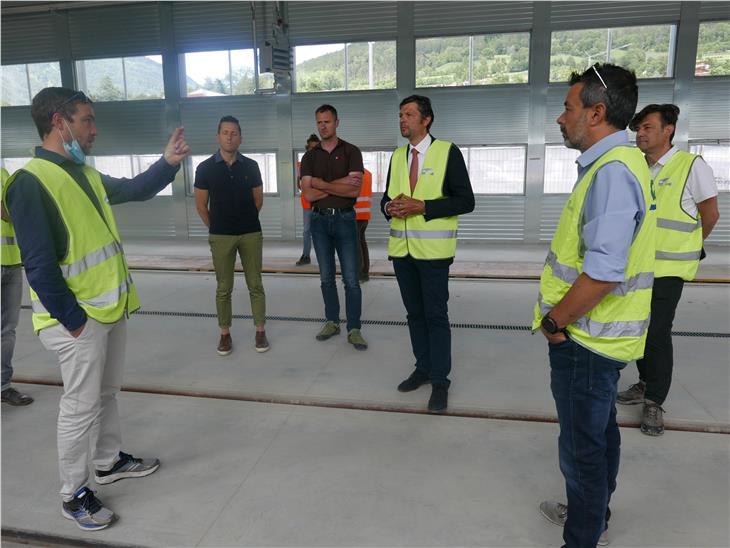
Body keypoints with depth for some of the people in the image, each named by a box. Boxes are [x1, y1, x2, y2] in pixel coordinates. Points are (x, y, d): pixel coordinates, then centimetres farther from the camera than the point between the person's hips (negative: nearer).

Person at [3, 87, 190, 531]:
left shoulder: (86, 174, 10)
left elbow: (134, 191, 24)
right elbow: (39, 264, -21)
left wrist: (169, 162, 8)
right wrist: (72, 319, -18)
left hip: (112, 307, 9)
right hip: (78, 317, -8)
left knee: (107, 393, 21)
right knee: (81, 406, 3)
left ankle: (110, 461, 39)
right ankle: (74, 495, 20)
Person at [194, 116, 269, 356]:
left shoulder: (251, 166, 3)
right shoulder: (205, 168, -1)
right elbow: (201, 205, 4)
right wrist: (216, 227, 8)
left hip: (251, 234, 1)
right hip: (220, 237, -1)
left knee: (255, 285, 5)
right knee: (223, 288, 5)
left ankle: (260, 331, 15)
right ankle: (225, 334, 15)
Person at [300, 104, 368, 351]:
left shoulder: (351, 152, -2)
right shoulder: (310, 157, 6)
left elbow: (355, 190, -14)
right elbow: (308, 194, -6)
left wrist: (322, 184, -10)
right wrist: (341, 184, -11)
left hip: (345, 219, -3)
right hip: (320, 220, 3)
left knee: (351, 279, -3)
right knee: (326, 277, 11)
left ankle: (354, 329, 4)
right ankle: (332, 322, 23)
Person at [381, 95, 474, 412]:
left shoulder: (447, 152, -6)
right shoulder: (397, 156, 12)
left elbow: (465, 201, -10)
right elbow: (386, 197, 17)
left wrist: (422, 206, -19)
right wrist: (390, 206, -7)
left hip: (432, 249, -5)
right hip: (401, 248, 5)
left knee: (436, 315, 1)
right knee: (414, 313, 14)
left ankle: (440, 381, 13)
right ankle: (423, 368, 29)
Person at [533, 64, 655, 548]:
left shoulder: (613, 172, -23)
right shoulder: (615, 163, 9)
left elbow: (603, 273, -30)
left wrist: (555, 323, -16)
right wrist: (561, 317, 15)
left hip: (587, 338, -10)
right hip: (596, 333, 10)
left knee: (583, 446, 4)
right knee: (600, 431, 24)